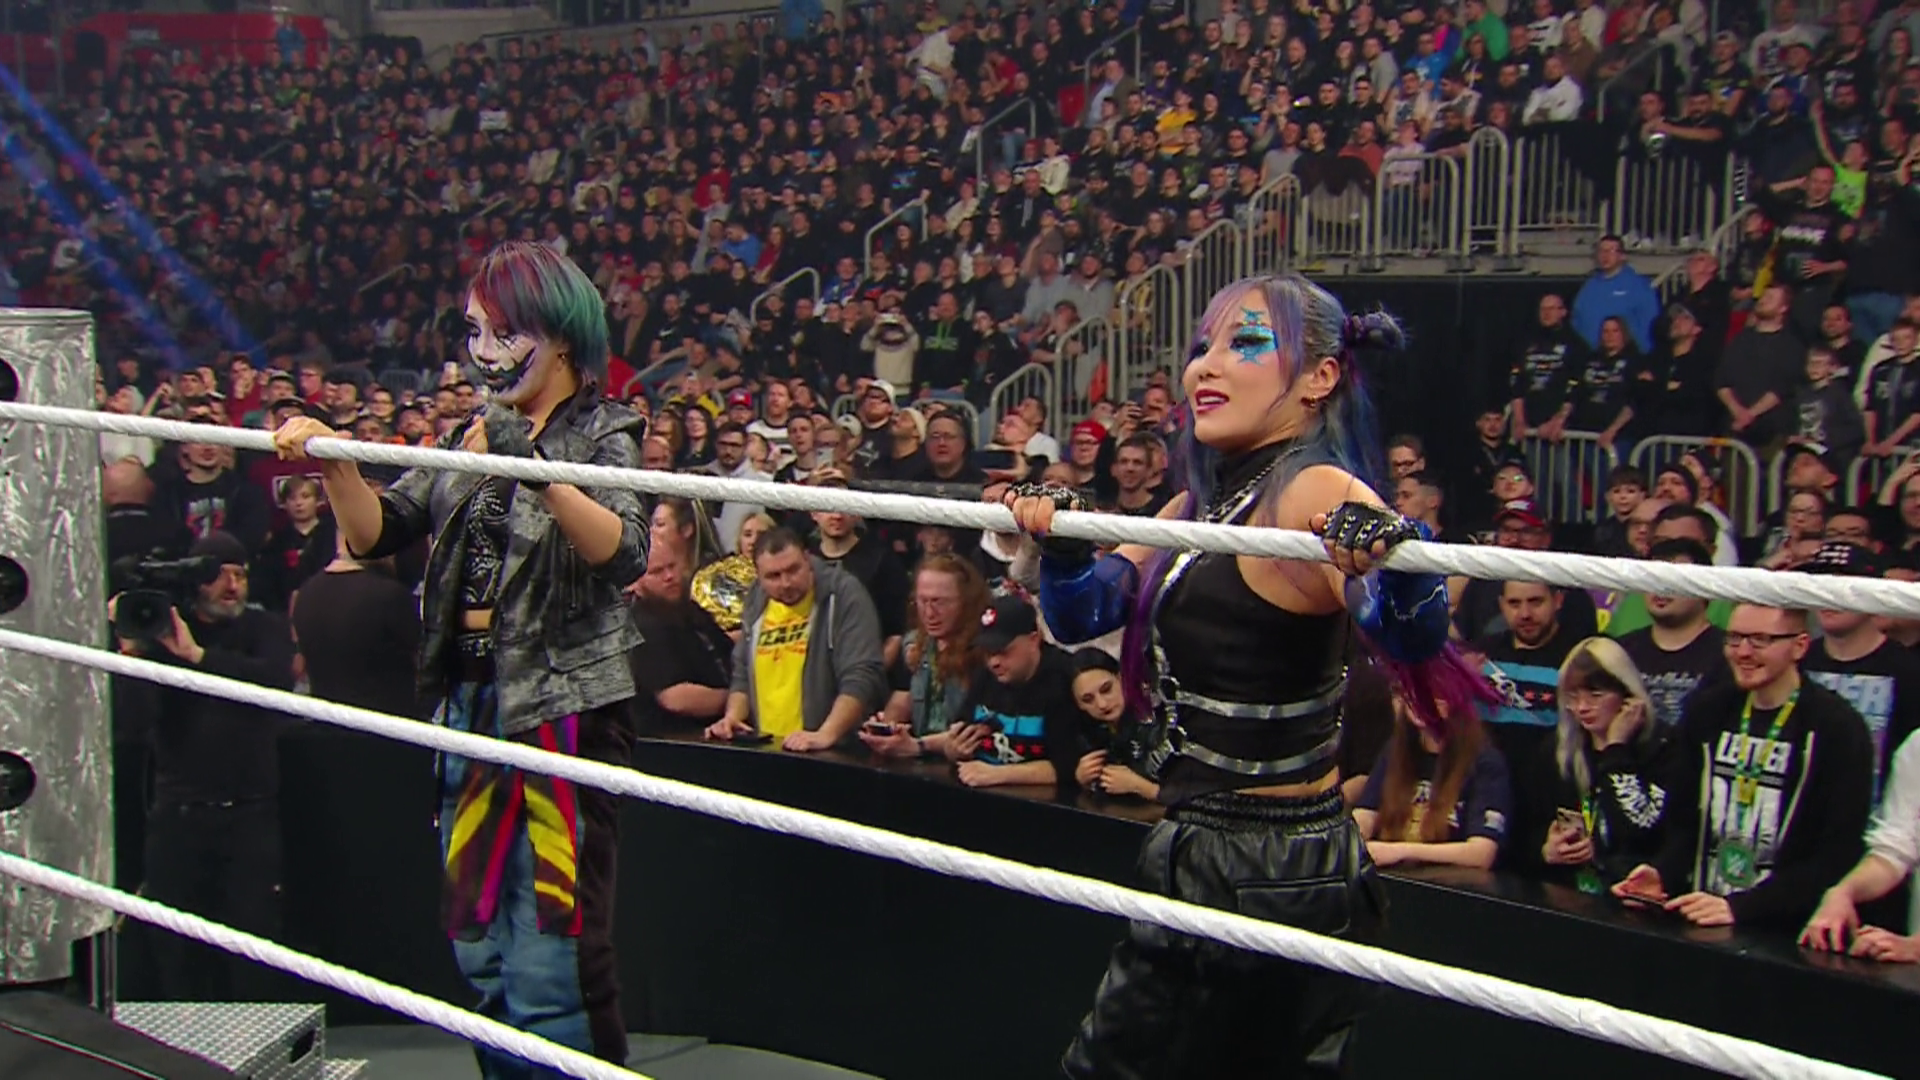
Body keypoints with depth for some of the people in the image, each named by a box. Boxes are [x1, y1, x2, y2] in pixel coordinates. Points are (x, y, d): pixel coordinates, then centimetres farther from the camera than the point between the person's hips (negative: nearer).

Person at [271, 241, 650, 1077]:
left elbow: (625, 553, -22)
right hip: (470, 704, 6)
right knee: (481, 950, 13)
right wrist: (334, 464, -9)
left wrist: (538, 473, -36)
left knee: (549, 961, -8)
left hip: (564, 710, -6)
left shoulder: (604, 434, -4)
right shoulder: (471, 435, 13)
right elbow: (377, 534, 8)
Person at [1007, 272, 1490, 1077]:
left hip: (1264, 873, -8)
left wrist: (1392, 553, -53)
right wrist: (1059, 537, -8)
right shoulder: (1205, 503, 10)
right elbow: (1079, 613, 12)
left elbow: (1410, 635, -32)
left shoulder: (1318, 491, -16)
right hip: (1209, 851, 8)